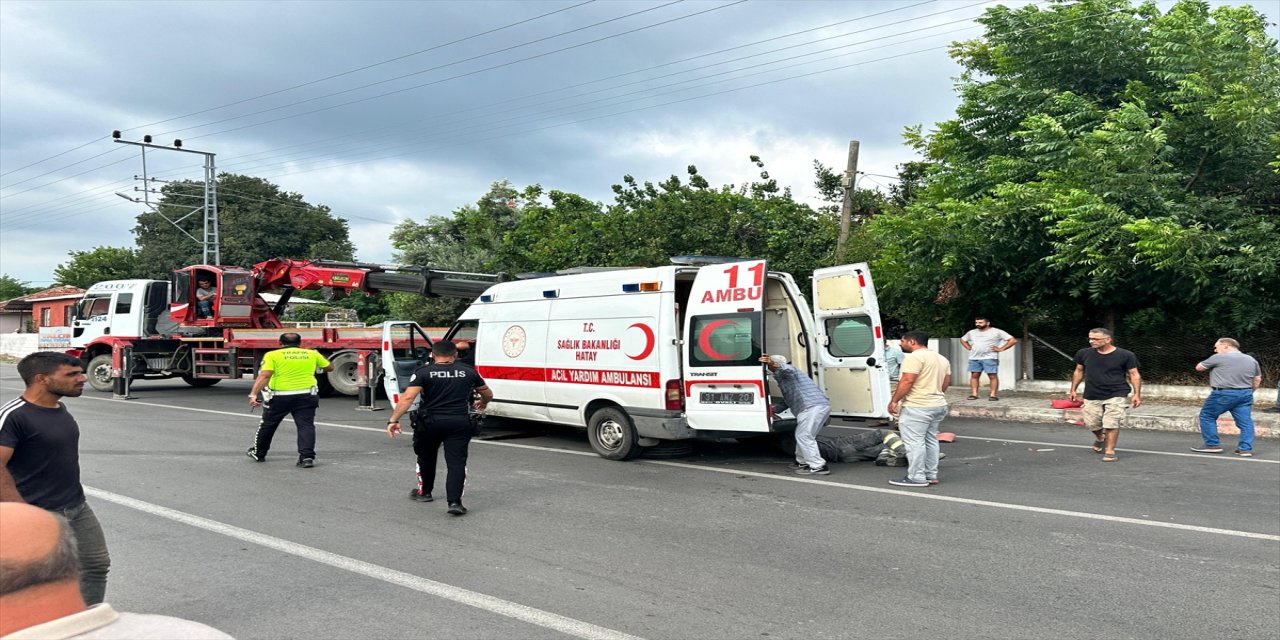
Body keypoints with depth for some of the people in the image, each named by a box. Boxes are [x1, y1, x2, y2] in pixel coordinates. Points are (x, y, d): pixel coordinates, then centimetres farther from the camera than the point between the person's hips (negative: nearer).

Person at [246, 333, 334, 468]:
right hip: (306, 396, 1)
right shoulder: (312, 354, 9)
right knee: (306, 425, 1)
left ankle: (258, 453, 35)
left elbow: (264, 375, -12)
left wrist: (253, 394, -18)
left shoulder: (273, 355, 1)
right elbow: (330, 367, 22)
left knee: (268, 425, 18)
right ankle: (307, 456, -14)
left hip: (280, 397, -1)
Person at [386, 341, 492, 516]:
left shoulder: (424, 373, 1)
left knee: (426, 456, 23)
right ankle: (454, 502, -14)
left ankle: (424, 492, 40)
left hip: (430, 422, 0)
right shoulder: (468, 371, 9)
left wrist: (394, 420, -12)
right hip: (459, 422, 0)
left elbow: (408, 398, -12)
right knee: (456, 462, 1)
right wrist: (482, 403, 43)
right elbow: (488, 394, 22)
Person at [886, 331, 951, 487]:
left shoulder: (915, 357, -14)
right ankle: (931, 475, 19)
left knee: (914, 442, -6)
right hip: (939, 405, 10)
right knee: (930, 440, 15)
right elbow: (946, 382, 18)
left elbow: (907, 381, -20)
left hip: (916, 407, -10)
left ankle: (917, 477, -5)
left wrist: (894, 401, -14)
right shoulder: (941, 358, 16)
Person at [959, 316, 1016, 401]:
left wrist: (1001, 349, -8)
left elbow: (1013, 340, -3)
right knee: (974, 376, 1)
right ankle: (974, 394, 3)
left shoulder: (997, 332, 0)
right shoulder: (971, 332, 15)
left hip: (989, 358, -5)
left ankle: (993, 395, -4)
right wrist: (969, 348, 15)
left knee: (993, 376, -6)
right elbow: (962, 340, 32)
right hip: (974, 358, 5)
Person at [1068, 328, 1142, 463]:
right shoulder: (1084, 354, 2)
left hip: (1116, 396, -3)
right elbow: (1079, 372, 14)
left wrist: (1137, 394, -8)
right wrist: (1073, 390, 12)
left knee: (1112, 423, -10)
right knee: (1091, 424, 8)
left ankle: (1110, 451, 4)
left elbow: (1134, 374, -1)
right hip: (1092, 397, 3)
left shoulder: (1125, 355, -6)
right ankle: (1100, 438, 41)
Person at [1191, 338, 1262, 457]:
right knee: (1245, 421, 6)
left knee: (1207, 416, 7)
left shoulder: (1219, 358, -6)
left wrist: (1210, 364, 20)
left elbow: (1199, 368, 4)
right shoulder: (1251, 360, 13)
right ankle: (1245, 449, 2)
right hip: (1245, 394, 6)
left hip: (1223, 394, -6)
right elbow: (1257, 380, 18)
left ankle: (1212, 445, 6)